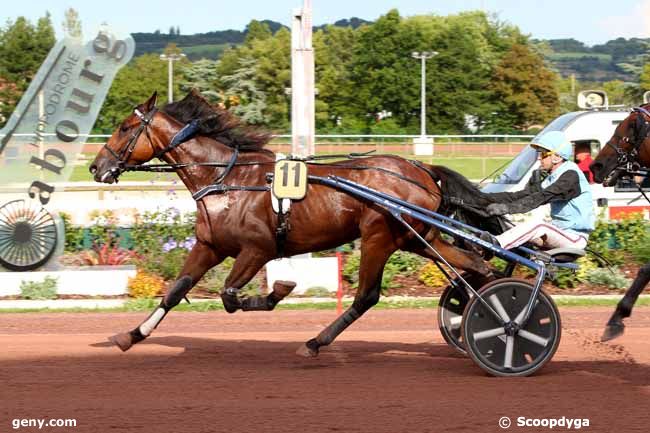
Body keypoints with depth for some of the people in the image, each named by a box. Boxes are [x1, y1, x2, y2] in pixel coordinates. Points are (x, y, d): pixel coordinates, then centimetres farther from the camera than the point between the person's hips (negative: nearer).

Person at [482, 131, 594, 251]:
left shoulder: (570, 176, -15)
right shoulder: (550, 178, 13)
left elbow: (541, 197, -27)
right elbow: (523, 195, 5)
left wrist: (507, 207, -37)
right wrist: (489, 197, -6)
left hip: (575, 237, -9)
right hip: (558, 233, 9)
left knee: (538, 224, -32)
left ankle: (497, 243, -45)